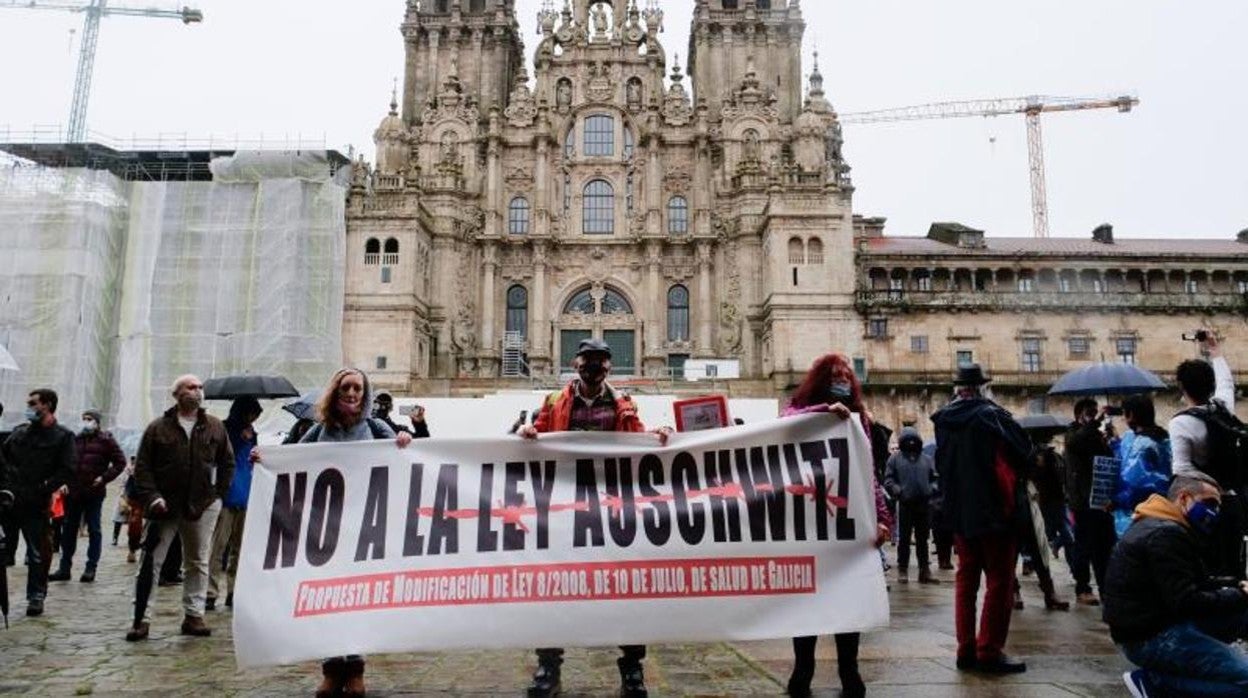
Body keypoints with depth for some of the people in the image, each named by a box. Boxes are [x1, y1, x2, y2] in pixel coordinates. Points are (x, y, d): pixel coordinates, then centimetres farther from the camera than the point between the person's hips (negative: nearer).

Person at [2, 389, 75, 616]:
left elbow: (67, 470, -8)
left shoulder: (63, 436, -2)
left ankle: (36, 597, 13)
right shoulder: (20, 431, 11)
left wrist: (43, 489, -15)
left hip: (36, 505, -4)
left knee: (38, 554, 3)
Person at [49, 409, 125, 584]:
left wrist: (104, 478, -11)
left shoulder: (106, 440, -1)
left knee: (94, 530, 2)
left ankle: (91, 568, 7)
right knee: (68, 530, 9)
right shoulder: (75, 439, 11)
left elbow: (120, 462, -2)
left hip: (94, 493, -4)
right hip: (72, 492, 4)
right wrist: (63, 482, 3)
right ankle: (64, 568, 18)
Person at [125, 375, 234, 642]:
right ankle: (142, 618, 7)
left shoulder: (215, 427, 6)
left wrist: (219, 493, 6)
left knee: (198, 563, 8)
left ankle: (194, 616, 17)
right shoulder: (158, 428, 0)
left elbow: (227, 462, 13)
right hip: (165, 506, -2)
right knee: (151, 562, 0)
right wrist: (152, 497, -11)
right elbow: (142, 466, 0)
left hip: (202, 506, 2)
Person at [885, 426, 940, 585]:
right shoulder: (895, 459, 2)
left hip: (924, 505, 3)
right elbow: (888, 480, -1)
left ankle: (925, 570, 15)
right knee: (904, 539, 3)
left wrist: (932, 489, -4)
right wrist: (898, 490, -17)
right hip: (905, 505, -3)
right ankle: (902, 569, 10)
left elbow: (934, 478, 15)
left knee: (922, 539, 10)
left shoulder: (927, 459, 12)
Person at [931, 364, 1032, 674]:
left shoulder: (944, 420, 5)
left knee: (966, 579, 13)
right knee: (999, 581, 3)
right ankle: (990, 652, 3)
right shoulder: (991, 415, -13)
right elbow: (1024, 449, -5)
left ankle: (966, 649, 14)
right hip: (995, 510, -6)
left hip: (959, 511, 6)